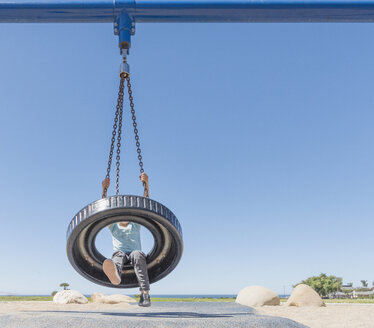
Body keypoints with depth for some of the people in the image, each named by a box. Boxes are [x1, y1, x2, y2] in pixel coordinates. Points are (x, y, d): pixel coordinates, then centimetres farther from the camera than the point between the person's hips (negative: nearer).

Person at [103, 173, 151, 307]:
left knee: (137, 254, -35)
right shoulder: (113, 226, 22)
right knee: (119, 255, -35)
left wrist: (146, 183, -2)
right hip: (119, 254, 0)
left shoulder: (136, 225, 21)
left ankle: (145, 293, -49)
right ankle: (115, 273, -74)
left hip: (135, 254, 0)